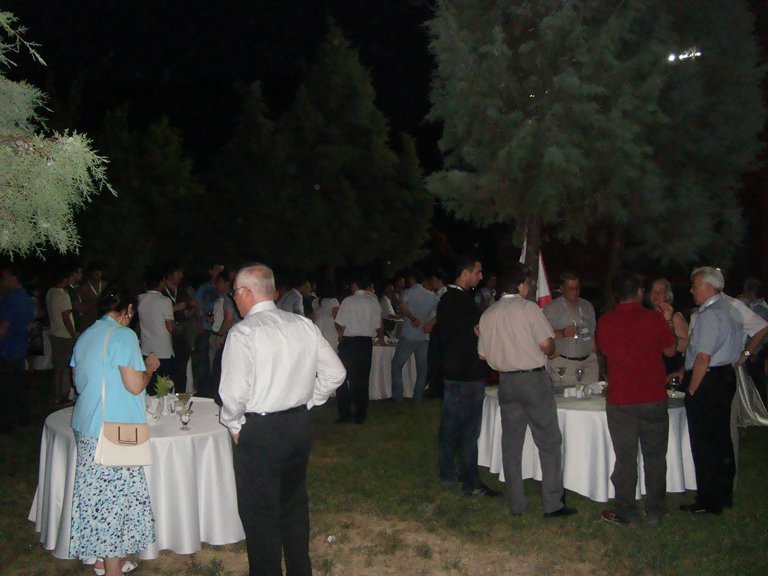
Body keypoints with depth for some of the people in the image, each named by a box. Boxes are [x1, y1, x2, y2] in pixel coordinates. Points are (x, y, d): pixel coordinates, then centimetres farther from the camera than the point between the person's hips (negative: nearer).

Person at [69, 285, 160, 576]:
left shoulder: (85, 336, 11)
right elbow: (135, 385, -17)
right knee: (115, 497, 0)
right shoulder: (123, 335, -13)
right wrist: (149, 366, 1)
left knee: (96, 492, 14)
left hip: (86, 427, 8)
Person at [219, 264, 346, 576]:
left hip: (258, 433, -6)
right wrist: (305, 401, 12)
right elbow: (335, 372, 5)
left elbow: (234, 392, -22)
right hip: (300, 425, 6)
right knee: (294, 505, 22)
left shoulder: (243, 332, -16)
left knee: (260, 515, 8)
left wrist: (234, 424, -4)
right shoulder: (304, 325, 1)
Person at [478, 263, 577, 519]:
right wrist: (550, 350, 10)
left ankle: (516, 504, 15)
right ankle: (553, 504, 3)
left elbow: (483, 355, 9)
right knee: (549, 441, 3)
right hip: (533, 379, -5)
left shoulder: (488, 314, 5)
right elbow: (547, 346, -12)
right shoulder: (528, 308, -10)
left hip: (506, 381, 5)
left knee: (511, 443, 10)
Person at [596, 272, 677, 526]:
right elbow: (671, 350, 6)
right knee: (655, 456, 13)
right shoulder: (654, 318, -9)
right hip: (654, 400, 0)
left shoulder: (605, 322, -5)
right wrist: (668, 320, 18)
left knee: (625, 457, 7)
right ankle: (655, 511, 21)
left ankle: (626, 512, 13)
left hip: (620, 401, 0)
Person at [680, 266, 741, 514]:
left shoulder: (710, 315, -19)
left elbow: (703, 358, -22)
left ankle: (709, 501, 6)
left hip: (707, 382, -10)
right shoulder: (726, 309, 11)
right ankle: (724, 495, 28)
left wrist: (691, 391, -16)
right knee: (721, 440, 17)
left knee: (704, 444, -1)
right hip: (725, 376, 10)